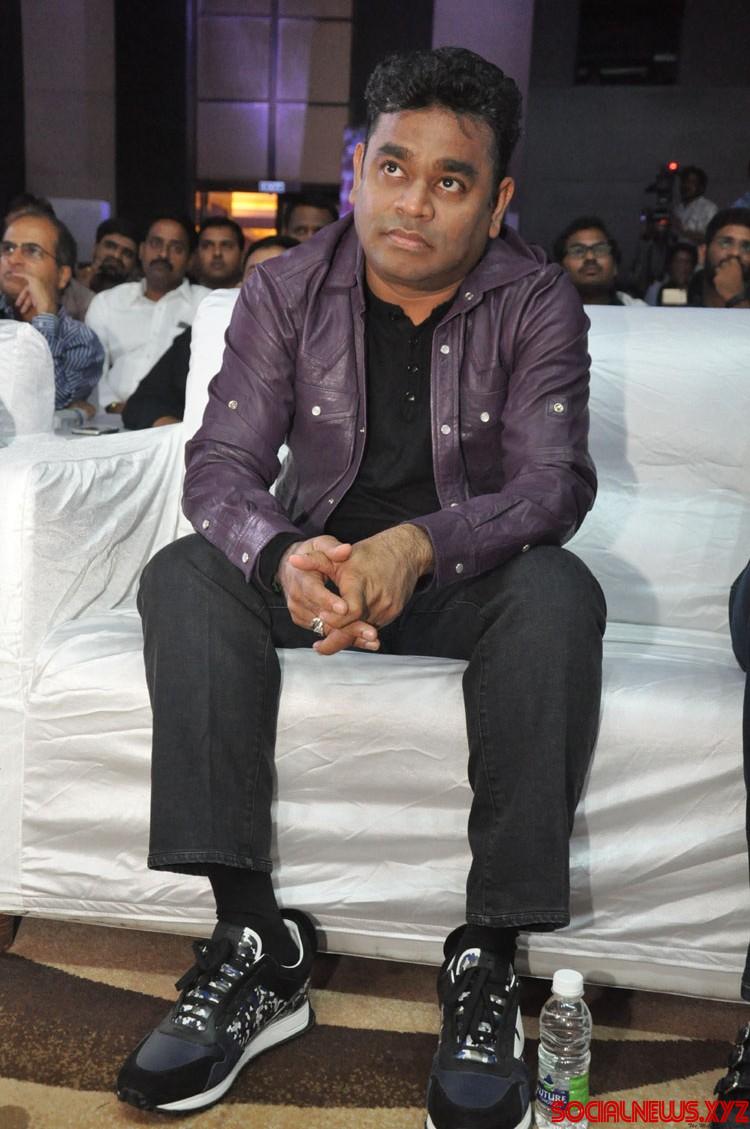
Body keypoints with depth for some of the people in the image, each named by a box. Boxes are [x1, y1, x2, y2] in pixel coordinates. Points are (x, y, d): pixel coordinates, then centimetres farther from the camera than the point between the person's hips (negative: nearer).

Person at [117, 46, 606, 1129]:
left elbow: (554, 480, -17)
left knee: (559, 593, -33)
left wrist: (419, 545, -38)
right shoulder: (286, 290, -3)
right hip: (314, 565, 2)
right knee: (184, 578, -26)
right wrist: (281, 555, -36)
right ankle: (257, 940, -26)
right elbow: (222, 462, -11)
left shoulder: (536, 301, -6)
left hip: (464, 579, -1)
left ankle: (488, 960, -26)